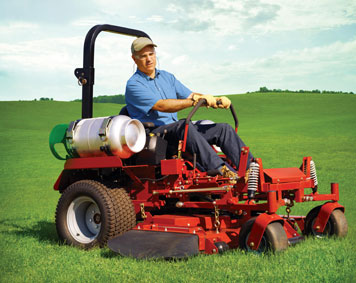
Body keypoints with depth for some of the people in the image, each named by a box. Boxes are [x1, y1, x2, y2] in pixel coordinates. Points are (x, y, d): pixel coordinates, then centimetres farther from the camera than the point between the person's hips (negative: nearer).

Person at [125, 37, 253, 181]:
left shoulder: (167, 76, 19)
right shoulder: (133, 85, -6)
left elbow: (189, 95, 15)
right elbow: (161, 105, -19)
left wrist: (216, 100, -4)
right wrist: (194, 101, -28)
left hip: (177, 131, 7)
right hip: (153, 133, -7)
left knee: (223, 128, -7)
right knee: (183, 126, -39)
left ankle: (249, 166, -19)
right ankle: (217, 168, -49)